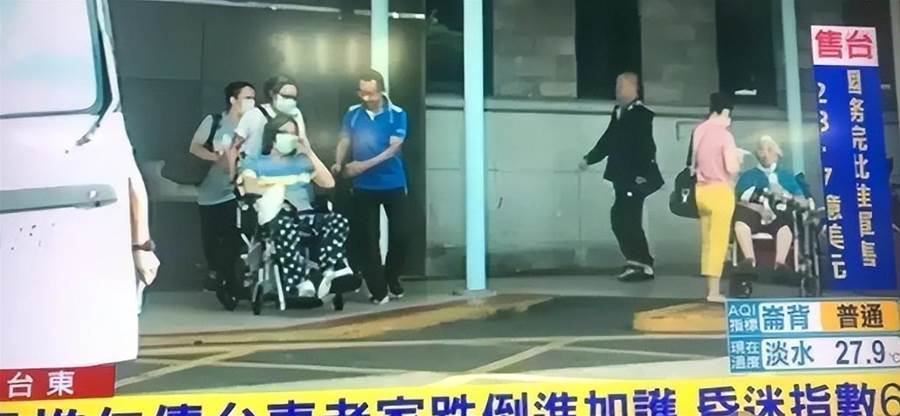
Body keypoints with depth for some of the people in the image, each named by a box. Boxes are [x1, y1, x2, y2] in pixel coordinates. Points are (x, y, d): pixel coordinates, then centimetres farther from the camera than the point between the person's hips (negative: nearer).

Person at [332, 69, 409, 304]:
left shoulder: (397, 115, -7)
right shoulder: (352, 114, 2)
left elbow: (393, 149, -15)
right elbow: (344, 141, 2)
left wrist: (364, 165, -24)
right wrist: (338, 163, -19)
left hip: (394, 185, -1)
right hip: (364, 187, 2)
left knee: (399, 235, 2)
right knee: (367, 238, 2)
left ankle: (392, 281, 25)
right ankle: (378, 288, 12)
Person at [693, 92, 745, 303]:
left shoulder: (698, 131, 7)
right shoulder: (724, 135, -13)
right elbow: (731, 168, -17)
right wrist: (737, 159, 2)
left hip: (701, 190, 7)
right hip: (720, 191, -7)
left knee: (707, 241, 13)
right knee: (718, 242, -2)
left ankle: (709, 287, 21)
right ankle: (714, 291, 0)